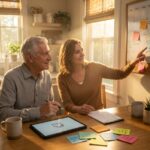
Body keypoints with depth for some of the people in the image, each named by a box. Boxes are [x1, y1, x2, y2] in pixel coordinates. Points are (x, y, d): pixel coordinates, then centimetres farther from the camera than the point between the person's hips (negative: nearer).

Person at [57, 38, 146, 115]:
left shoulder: (94, 68, -4)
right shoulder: (63, 78, -7)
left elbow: (121, 74, 1)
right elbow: (67, 104, -12)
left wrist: (135, 62, -16)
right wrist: (79, 109, -33)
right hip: (77, 117, 0)